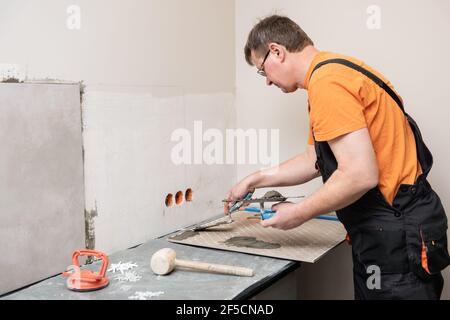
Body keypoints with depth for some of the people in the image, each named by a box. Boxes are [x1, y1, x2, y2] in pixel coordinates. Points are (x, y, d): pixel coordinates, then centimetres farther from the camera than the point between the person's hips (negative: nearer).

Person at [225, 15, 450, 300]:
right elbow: (314, 161, 21)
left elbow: (360, 175, -26)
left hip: (397, 234, -10)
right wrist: (255, 180, 26)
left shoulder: (327, 81, -19)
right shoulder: (333, 70, 14)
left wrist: (299, 213, -12)